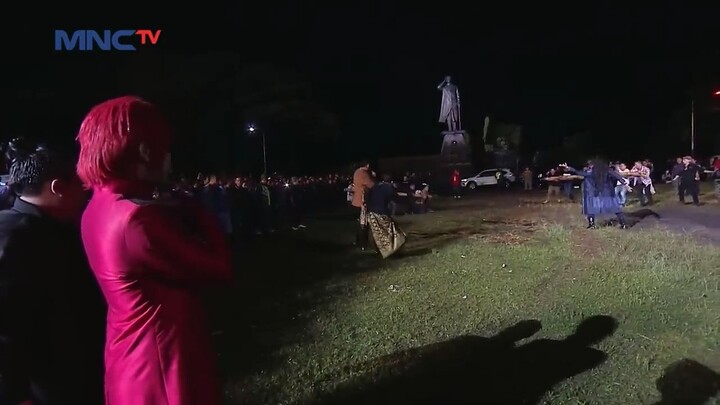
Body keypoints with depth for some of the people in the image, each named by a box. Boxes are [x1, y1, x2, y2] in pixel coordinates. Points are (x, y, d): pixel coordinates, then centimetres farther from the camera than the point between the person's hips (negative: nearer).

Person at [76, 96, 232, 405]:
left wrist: (182, 217, -3)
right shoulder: (136, 219, -28)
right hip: (163, 363, -9)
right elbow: (219, 269, -20)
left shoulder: (98, 209, 2)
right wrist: (201, 216, -6)